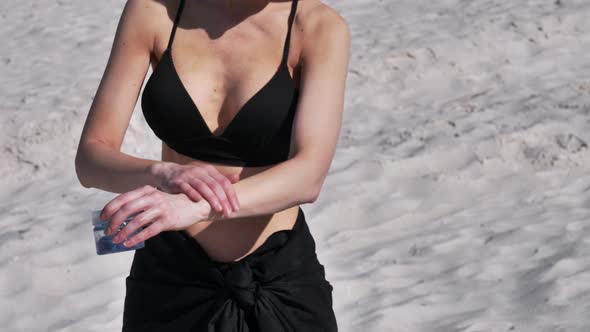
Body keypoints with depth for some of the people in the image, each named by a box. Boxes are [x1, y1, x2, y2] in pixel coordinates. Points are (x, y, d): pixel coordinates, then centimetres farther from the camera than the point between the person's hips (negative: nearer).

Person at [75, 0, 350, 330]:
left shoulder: (322, 27, -11)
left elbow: (308, 177, -24)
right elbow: (90, 159, -9)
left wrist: (195, 207, -41)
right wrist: (163, 174, -31)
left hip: (280, 280, -1)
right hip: (170, 279, 1)